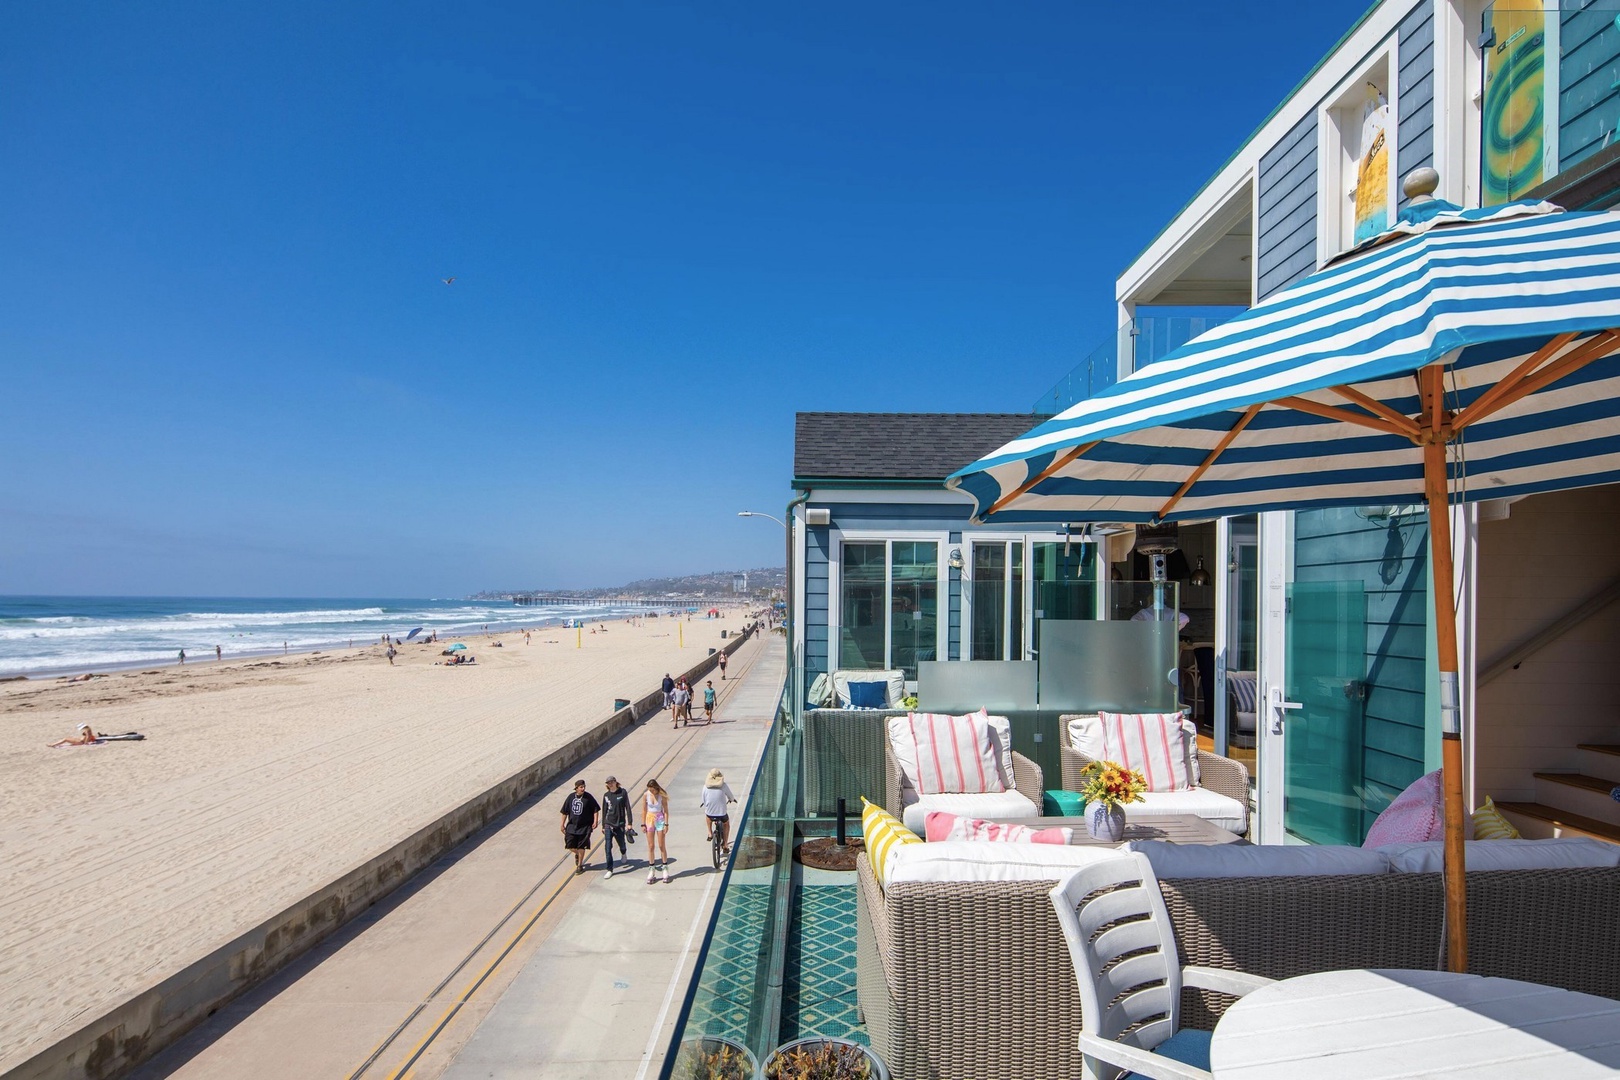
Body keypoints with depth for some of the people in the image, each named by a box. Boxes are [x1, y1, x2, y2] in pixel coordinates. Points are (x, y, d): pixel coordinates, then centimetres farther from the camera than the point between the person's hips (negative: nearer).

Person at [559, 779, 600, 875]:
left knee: (581, 847, 3)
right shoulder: (571, 797, -2)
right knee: (570, 845, 2)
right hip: (572, 825, 3)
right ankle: (577, 854, 36)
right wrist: (562, 825, 7)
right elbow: (565, 812, 7)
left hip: (584, 826, -3)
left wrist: (595, 821, -10)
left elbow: (596, 809, -3)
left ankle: (579, 866, 20)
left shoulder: (588, 797, -10)